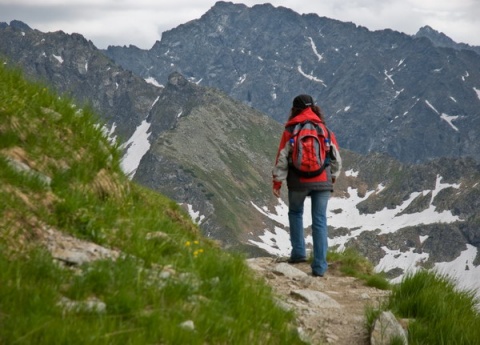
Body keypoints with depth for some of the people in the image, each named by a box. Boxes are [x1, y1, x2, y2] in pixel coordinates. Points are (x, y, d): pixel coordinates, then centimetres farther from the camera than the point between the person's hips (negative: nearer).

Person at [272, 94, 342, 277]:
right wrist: (332, 178, 24)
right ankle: (319, 266, 1)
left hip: (298, 181, -1)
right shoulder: (325, 129, 4)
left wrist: (277, 182, 3)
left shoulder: (290, 131, -3)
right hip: (322, 182, 1)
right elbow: (336, 158, 10)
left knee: (295, 212, 24)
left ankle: (298, 252, 16)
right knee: (320, 221, 4)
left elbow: (282, 158, -5)